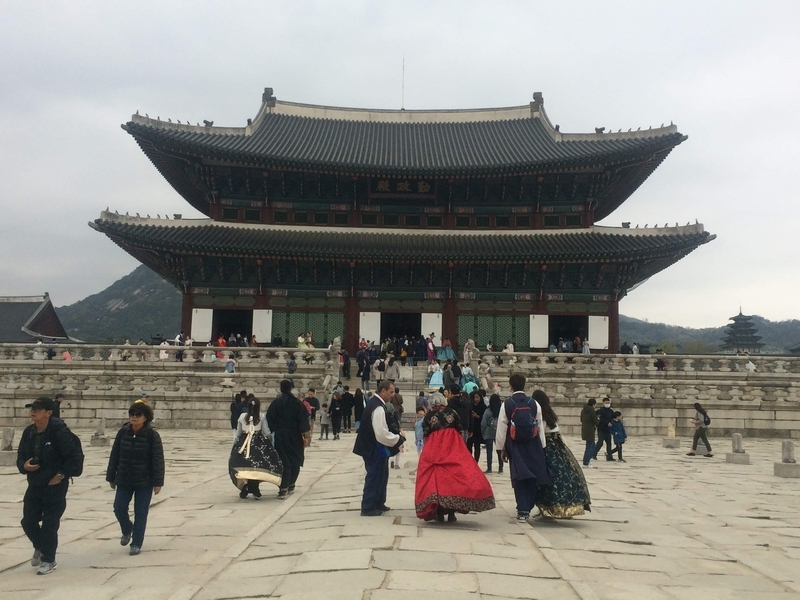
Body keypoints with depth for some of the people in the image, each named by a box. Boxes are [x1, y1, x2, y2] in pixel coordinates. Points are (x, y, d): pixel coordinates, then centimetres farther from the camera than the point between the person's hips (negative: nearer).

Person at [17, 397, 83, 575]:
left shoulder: (59, 432, -21)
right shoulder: (29, 432, 0)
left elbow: (75, 456, -20)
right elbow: (21, 455, 12)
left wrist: (61, 475, -17)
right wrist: (24, 465, -9)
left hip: (55, 487, -7)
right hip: (34, 486, 7)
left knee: (49, 525, 1)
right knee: (28, 522, 12)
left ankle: (49, 560, 19)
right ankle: (40, 547, 41)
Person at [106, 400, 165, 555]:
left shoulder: (152, 435, -13)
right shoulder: (123, 432, -3)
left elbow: (158, 460, -12)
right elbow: (114, 456, 5)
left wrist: (158, 482, -14)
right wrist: (111, 477, 7)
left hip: (145, 482, -3)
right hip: (124, 480, 3)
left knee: (140, 514, 3)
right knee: (119, 508, 3)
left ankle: (136, 544, 18)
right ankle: (127, 530, 34)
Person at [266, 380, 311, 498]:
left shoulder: (276, 402, -4)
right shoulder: (296, 402, -5)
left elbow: (270, 419, -7)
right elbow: (303, 419, -7)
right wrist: (305, 434, -4)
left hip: (280, 435, 0)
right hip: (294, 435, 0)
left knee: (284, 461, 1)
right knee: (295, 460, 16)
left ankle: (283, 489, -10)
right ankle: (291, 485, 25)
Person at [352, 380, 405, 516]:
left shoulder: (374, 402, 8)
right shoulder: (378, 408, -24)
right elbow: (382, 435, -28)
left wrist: (396, 435, 9)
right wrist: (398, 438, -13)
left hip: (374, 447, 10)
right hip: (375, 449, -10)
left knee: (381, 475, 20)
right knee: (374, 477, 1)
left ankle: (378, 503, 33)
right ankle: (368, 508, 12)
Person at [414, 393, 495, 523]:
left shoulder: (428, 416, 5)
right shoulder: (452, 412, 7)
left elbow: (425, 437, 5)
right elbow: (460, 430, 10)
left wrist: (429, 448, 21)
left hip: (433, 450, 0)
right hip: (453, 448, 0)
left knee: (436, 477, 5)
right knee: (454, 477, 4)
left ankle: (439, 513, 5)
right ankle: (451, 513, 3)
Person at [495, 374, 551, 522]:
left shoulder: (507, 404, -5)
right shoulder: (534, 404, 0)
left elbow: (501, 427, -4)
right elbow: (540, 427, 2)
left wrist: (502, 448, 5)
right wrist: (542, 448, 10)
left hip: (515, 445, -1)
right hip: (533, 445, 1)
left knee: (519, 477, 3)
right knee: (532, 476, 12)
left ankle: (522, 510, -2)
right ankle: (527, 508, 17)